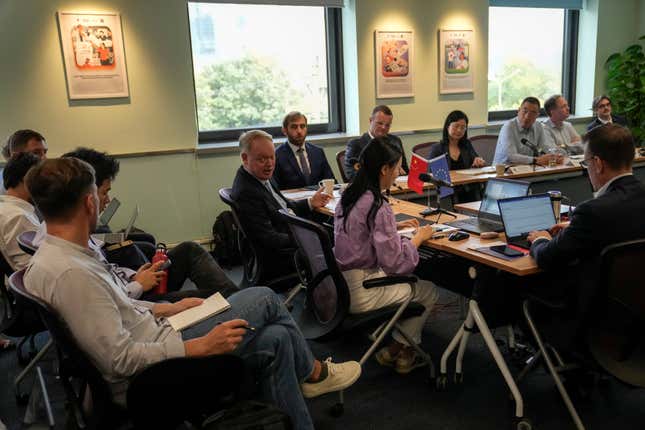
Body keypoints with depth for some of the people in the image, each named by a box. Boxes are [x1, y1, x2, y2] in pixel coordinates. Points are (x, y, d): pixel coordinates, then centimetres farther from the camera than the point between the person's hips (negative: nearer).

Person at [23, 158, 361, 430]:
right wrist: (201, 346, -23)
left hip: (149, 337, 9)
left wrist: (168, 309, 10)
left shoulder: (53, 255, 4)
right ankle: (313, 372, 24)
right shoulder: (70, 273, -28)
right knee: (265, 299, -3)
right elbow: (120, 359, -28)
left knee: (277, 339, 4)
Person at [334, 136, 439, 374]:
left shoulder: (349, 195, 4)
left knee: (407, 279, 28)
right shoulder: (377, 205, -23)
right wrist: (418, 237, -6)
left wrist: (396, 225, 15)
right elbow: (395, 262, -23)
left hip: (339, 282, 9)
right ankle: (396, 352, 24)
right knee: (429, 291, 12)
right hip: (358, 293, -9)